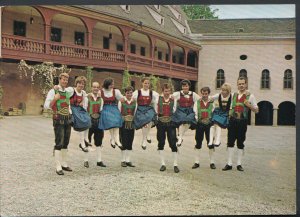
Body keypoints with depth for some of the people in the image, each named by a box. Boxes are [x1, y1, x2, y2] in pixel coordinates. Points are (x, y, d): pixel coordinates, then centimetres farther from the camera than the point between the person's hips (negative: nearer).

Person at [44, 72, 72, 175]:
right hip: (58, 120, -7)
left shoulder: (67, 92, 16)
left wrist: (70, 114, 14)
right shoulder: (53, 91, -4)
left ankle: (64, 164, 21)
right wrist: (55, 99, -22)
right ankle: (58, 167, -6)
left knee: (66, 142, 11)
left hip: (67, 119, 7)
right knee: (59, 143, -9)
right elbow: (46, 106, -9)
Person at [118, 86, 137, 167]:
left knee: (130, 143, 6)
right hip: (123, 124, -3)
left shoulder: (134, 102, 7)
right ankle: (123, 160, 7)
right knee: (124, 142, -2)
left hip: (131, 124, 3)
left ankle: (128, 160, 13)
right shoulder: (121, 101, -1)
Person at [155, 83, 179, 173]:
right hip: (161, 123, 1)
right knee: (161, 143, 6)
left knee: (173, 143, -5)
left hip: (171, 123, -1)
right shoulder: (158, 99, 2)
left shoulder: (173, 100, 2)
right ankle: (163, 164, 17)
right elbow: (155, 111, 5)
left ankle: (175, 164, 3)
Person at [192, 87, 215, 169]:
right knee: (198, 143, 4)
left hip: (209, 124, 0)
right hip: (199, 124, 0)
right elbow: (195, 113, 2)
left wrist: (212, 121, -10)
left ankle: (212, 162, 12)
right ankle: (197, 162, 12)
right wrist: (197, 120, -11)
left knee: (210, 143, 3)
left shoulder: (212, 103, 5)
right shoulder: (197, 102, 5)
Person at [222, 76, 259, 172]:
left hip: (242, 121, -3)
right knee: (230, 142, 1)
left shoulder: (250, 96, 1)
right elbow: (231, 107, 21)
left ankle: (239, 164, 15)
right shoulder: (234, 95, 10)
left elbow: (256, 110, 2)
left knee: (240, 143, 5)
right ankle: (229, 164, 8)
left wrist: (249, 105, -14)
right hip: (232, 120, 3)